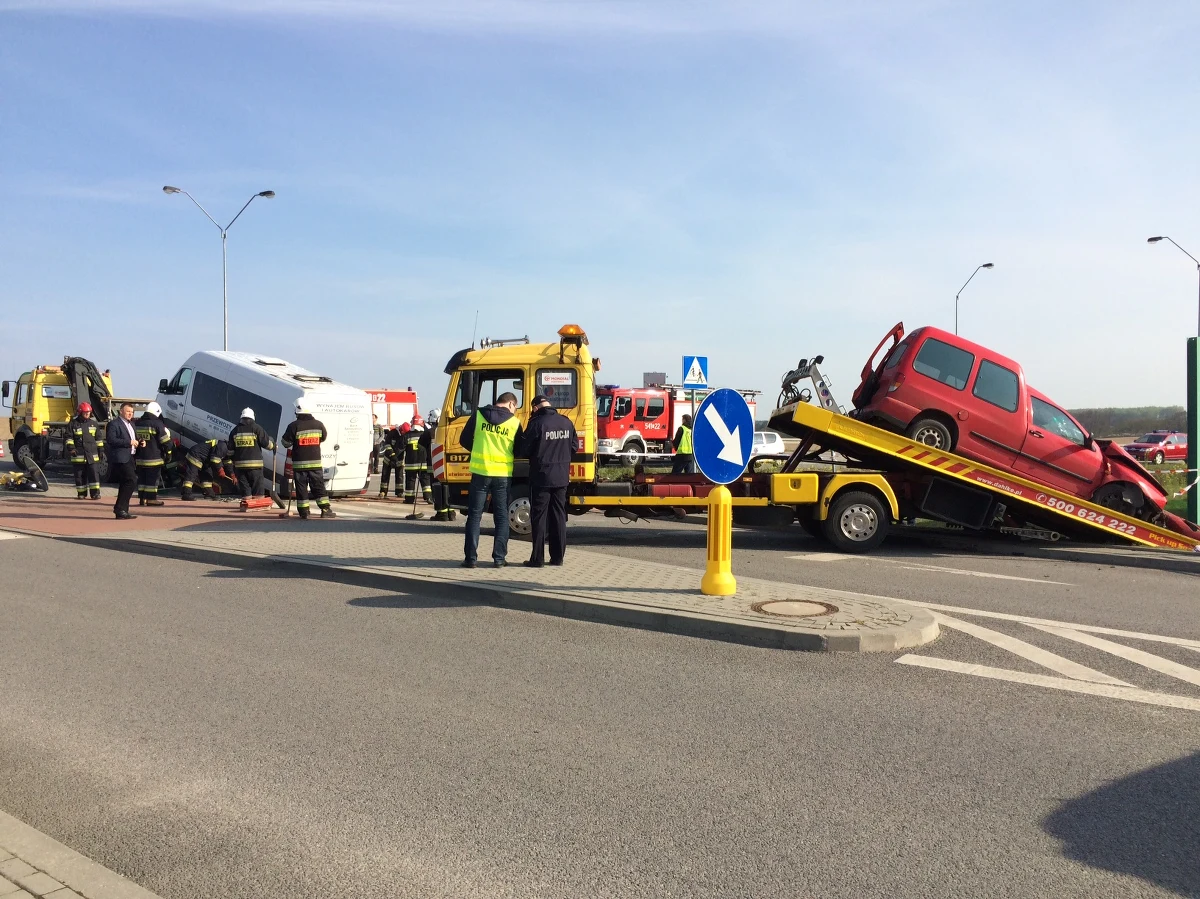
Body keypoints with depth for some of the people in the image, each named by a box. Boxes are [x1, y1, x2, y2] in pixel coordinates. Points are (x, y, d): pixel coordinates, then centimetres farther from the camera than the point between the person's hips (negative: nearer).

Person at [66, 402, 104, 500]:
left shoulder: (94, 423, 12)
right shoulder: (74, 423, 5)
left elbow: (99, 438, 16)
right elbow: (69, 437, 4)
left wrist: (100, 449, 12)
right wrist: (71, 448, -8)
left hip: (92, 454, 1)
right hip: (78, 455, -1)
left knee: (94, 473, -6)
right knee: (80, 475, 4)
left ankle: (95, 493, -4)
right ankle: (81, 493, 12)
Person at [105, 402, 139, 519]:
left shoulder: (131, 424, 23)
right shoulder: (114, 424, -5)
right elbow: (111, 440, -17)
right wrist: (129, 442, -19)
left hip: (131, 457, 9)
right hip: (121, 458, -9)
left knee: (125, 484, 11)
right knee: (131, 481, -19)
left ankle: (122, 512, 17)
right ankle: (120, 508, -14)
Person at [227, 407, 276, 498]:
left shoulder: (235, 430, 10)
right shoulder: (256, 428, -3)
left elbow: (230, 451, 12)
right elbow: (266, 443, -3)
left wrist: (232, 462, 22)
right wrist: (273, 446, 17)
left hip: (240, 464, 4)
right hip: (255, 464, -4)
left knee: (244, 491, 6)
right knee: (257, 491, -1)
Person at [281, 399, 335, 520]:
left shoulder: (294, 426, -12)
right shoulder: (318, 425, -1)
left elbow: (285, 442, -4)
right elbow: (323, 438, 16)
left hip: (299, 464, -2)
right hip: (315, 462, 2)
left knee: (301, 488, 4)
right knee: (319, 487, 9)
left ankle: (304, 512, 4)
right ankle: (325, 510, 7)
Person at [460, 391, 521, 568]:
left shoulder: (478, 415, 0)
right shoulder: (515, 422, -1)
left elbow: (464, 440, 5)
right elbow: (519, 451, 5)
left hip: (480, 472, 0)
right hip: (503, 474, 0)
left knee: (474, 515, 7)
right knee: (502, 517, 9)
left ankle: (470, 558, 5)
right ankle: (499, 557, 6)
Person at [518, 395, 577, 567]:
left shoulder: (537, 423, -14)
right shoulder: (566, 422, 3)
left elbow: (523, 450, -10)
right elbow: (574, 447, 12)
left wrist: (536, 455, 11)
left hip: (541, 477, -5)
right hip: (562, 477, 5)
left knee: (539, 518, 1)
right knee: (559, 517, 11)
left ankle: (537, 559, 2)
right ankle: (558, 557, 14)